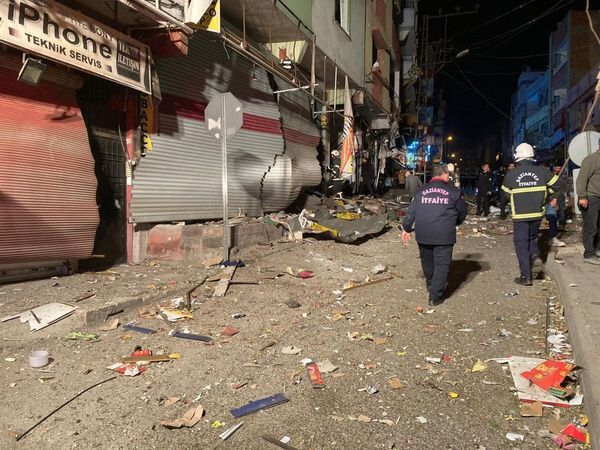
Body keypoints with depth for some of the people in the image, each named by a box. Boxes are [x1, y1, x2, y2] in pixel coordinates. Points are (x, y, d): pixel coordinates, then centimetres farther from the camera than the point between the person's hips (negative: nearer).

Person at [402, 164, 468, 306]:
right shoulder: (453, 192, 1)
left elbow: (411, 211, 6)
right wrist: (455, 223, 30)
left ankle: (431, 285, 42)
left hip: (423, 234, 4)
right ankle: (435, 296, -3)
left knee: (427, 261, 22)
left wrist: (407, 229, 14)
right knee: (442, 264, 2)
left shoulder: (421, 191, 7)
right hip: (444, 236, -4)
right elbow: (462, 211, 10)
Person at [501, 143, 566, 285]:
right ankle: (535, 256, -1)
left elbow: (505, 192, 6)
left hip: (520, 215, -3)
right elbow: (560, 185, 5)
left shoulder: (510, 175, -6)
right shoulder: (542, 171, -1)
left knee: (521, 244, 5)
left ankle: (526, 276, 3)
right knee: (532, 237, 26)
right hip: (537, 214, 3)